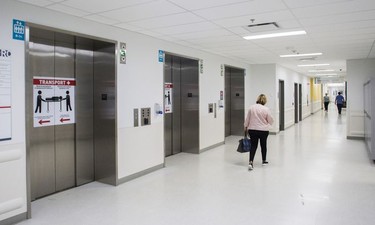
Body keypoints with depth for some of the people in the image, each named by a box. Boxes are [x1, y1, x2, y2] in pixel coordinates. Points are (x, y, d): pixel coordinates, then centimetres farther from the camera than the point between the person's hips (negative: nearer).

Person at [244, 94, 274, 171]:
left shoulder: (251, 107, -2)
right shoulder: (266, 109, -10)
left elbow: (247, 119, 3)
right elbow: (271, 121, -4)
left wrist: (245, 127, 14)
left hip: (252, 130, 2)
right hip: (263, 130, -1)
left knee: (253, 145, 5)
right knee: (263, 145, 15)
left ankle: (250, 162, -10)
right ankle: (264, 161, 29)